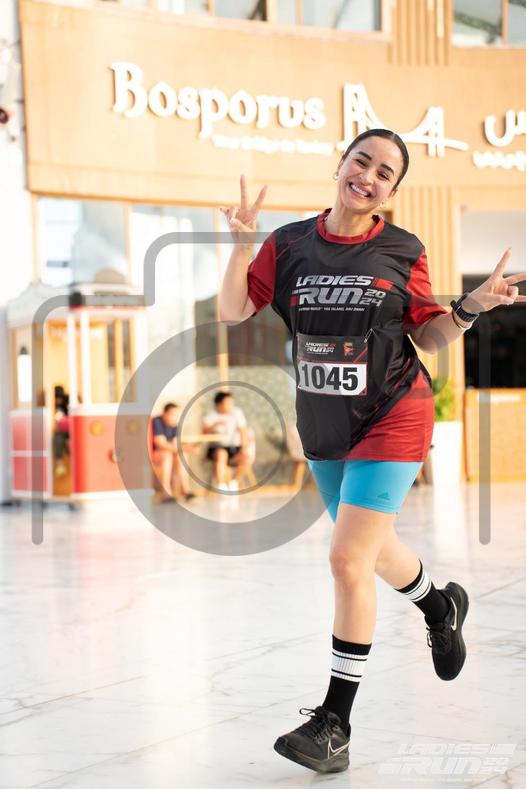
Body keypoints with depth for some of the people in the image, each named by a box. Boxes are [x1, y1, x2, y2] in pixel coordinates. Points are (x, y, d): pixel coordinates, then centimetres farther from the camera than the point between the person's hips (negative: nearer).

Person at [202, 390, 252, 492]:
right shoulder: (211, 415, -4)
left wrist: (244, 448, -16)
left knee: (246, 459, -27)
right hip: (217, 447, -2)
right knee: (221, 454, -37)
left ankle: (234, 483, -4)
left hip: (234, 448, 2)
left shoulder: (237, 412, 0)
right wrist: (215, 425, -36)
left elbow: (243, 432, -2)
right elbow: (204, 432, -17)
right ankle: (221, 487, -31)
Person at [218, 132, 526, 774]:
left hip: (391, 419, -4)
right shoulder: (289, 244, -2)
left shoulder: (403, 252, -6)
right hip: (323, 429, 5)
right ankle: (440, 606, 58)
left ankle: (335, 722, -4)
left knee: (348, 560, -14)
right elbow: (232, 312, -5)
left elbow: (430, 337, 1)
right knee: (374, 550, 23)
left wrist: (471, 306, -16)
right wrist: (242, 245, -17)